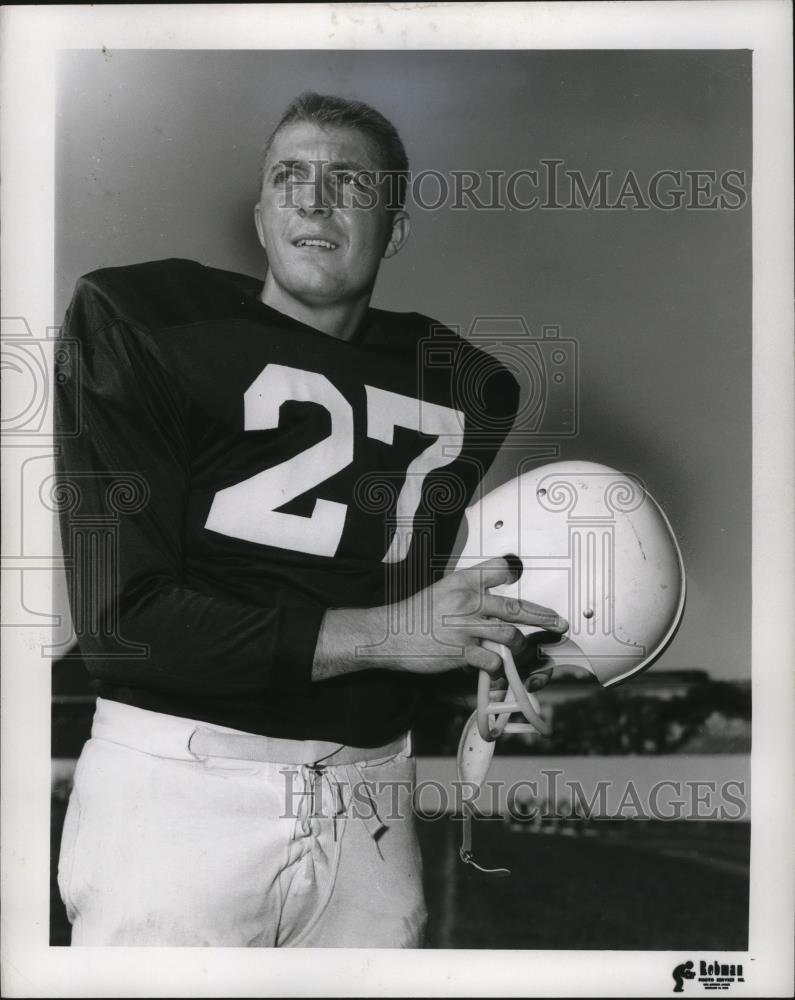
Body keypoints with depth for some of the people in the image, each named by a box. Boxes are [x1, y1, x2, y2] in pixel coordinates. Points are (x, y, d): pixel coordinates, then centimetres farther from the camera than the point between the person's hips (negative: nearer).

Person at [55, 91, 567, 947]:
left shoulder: (466, 388, 6)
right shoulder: (139, 322, -6)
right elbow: (119, 613, -14)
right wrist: (381, 633, -16)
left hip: (368, 803, 4)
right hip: (177, 784, -3)